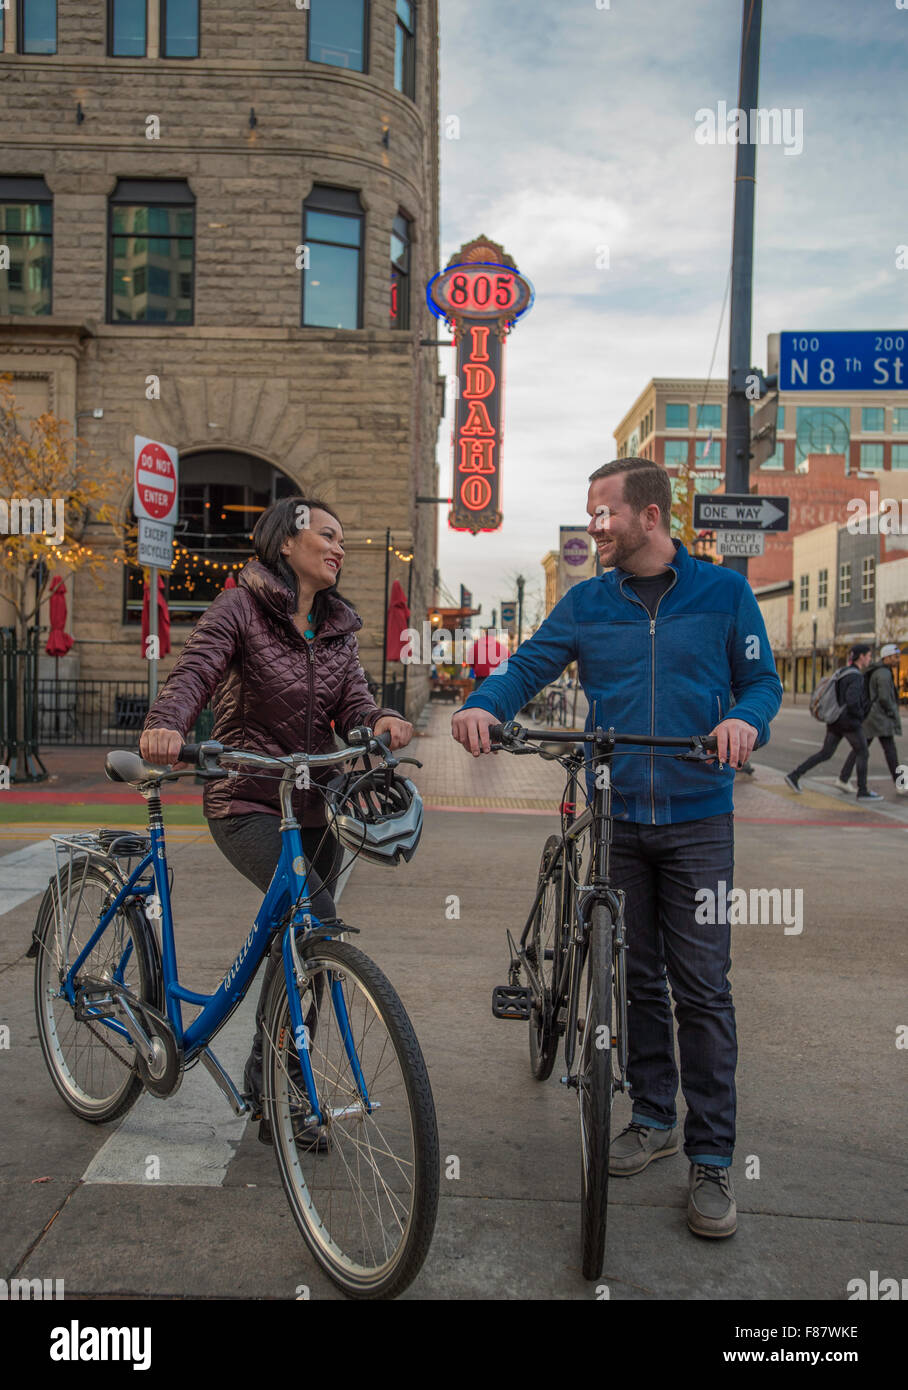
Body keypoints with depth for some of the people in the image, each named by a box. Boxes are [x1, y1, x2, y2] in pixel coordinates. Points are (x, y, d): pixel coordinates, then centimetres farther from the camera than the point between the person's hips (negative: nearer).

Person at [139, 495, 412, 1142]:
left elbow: (352, 704, 0)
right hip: (248, 804, -6)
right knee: (315, 919, -25)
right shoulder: (241, 608, -5)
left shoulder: (339, 627, 11)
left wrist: (381, 720, -25)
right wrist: (165, 724, -41)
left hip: (316, 807, 6)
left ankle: (268, 1088, 29)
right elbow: (194, 670, -20)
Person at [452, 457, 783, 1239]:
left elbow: (761, 680, 4)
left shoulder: (723, 592, 1)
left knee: (702, 989, -2)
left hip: (698, 819, -2)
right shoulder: (586, 603, 6)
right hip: (615, 817, 3)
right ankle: (655, 1118, 29)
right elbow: (529, 667, -1)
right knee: (638, 979, 12)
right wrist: (483, 705, -22)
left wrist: (747, 719, -19)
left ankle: (712, 1158, 10)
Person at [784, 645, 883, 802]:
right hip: (849, 722, -8)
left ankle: (794, 775, 4)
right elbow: (852, 700, -28)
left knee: (825, 754, 10)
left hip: (835, 720, 8)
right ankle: (863, 791, 10)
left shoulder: (844, 672, 13)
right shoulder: (856, 676, -16)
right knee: (862, 753, 5)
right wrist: (860, 714, -10)